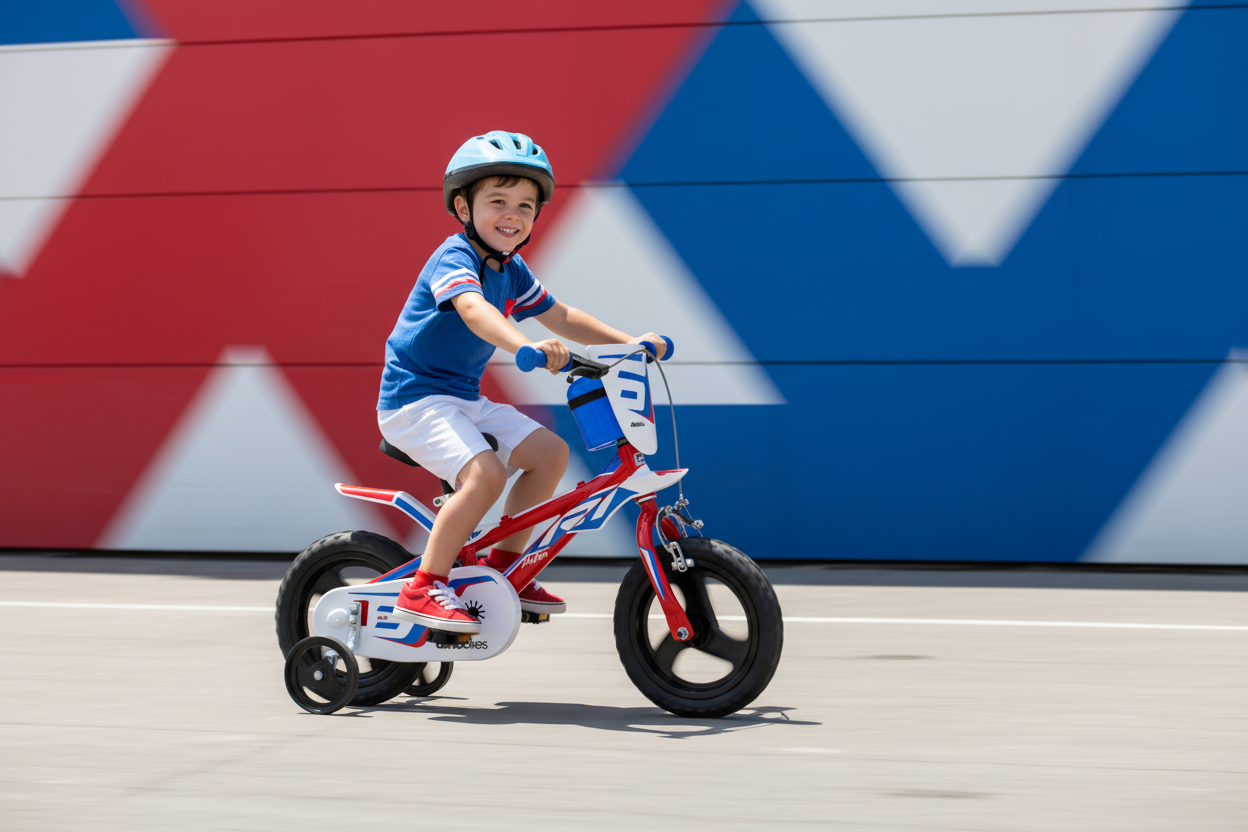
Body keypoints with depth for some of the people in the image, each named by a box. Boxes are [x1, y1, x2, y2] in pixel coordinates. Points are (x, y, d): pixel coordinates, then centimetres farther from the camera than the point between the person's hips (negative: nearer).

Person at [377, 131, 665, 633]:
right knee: (485, 473, -29)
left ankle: (504, 565, 14)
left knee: (550, 452, 2)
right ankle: (424, 589, -20)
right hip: (415, 398, -9)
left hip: (463, 399, 9)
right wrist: (525, 347, -58)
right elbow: (473, 310, -40)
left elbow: (560, 317, 17)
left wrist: (629, 342, 6)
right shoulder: (455, 257, -19)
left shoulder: (512, 271, 8)